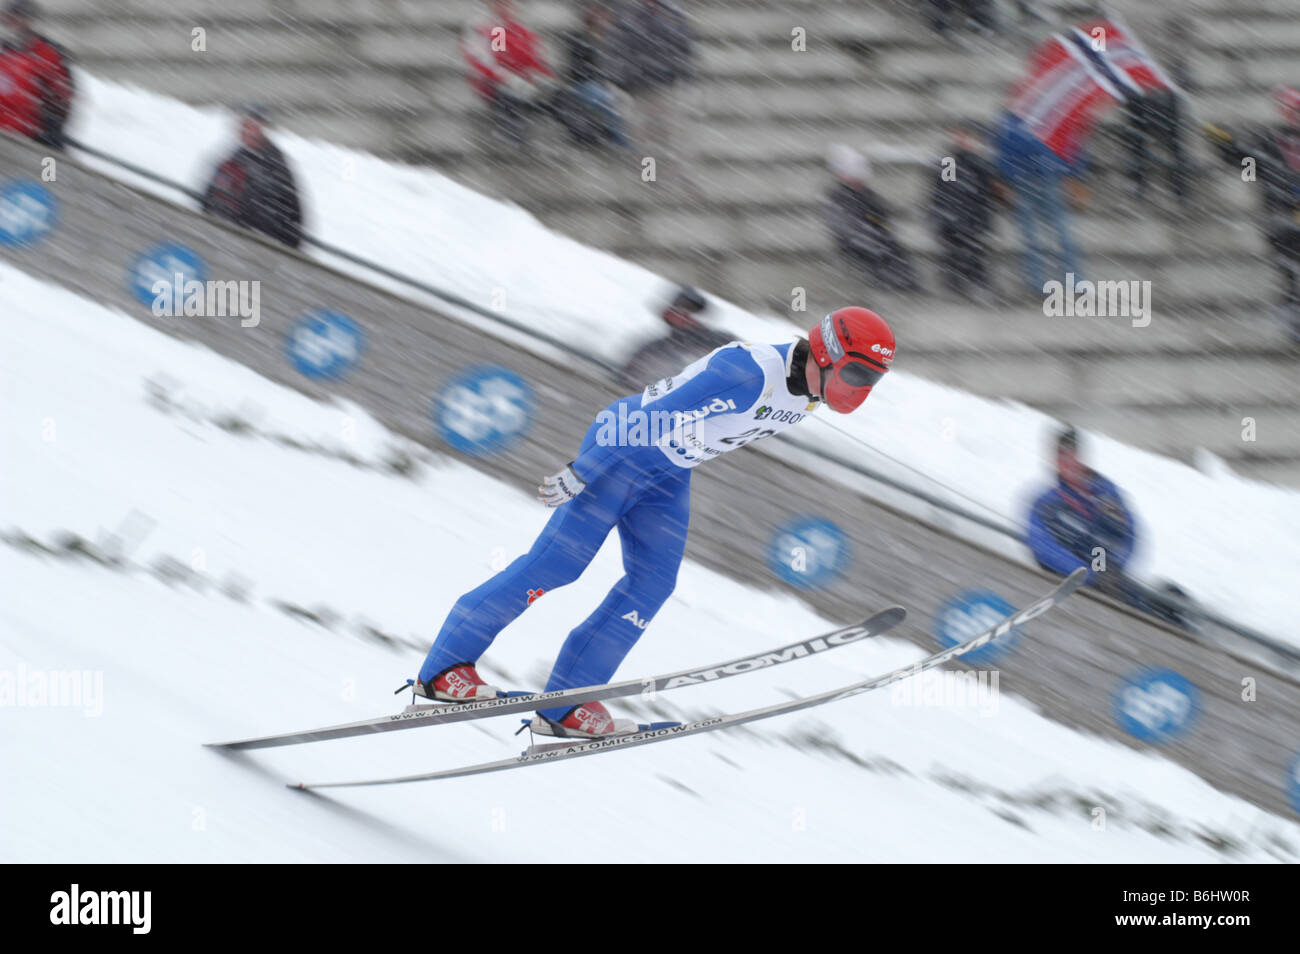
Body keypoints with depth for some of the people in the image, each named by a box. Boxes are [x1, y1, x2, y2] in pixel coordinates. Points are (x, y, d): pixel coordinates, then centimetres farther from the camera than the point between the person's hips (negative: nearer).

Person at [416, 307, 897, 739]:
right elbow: (656, 415, -28)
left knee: (652, 584, -2)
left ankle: (565, 704, 1)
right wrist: (580, 472, -26)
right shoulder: (749, 371, -30)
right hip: (623, 447, -9)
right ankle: (445, 667, -2)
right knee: (556, 562, -10)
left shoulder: (809, 395, 0)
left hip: (671, 472, 9)